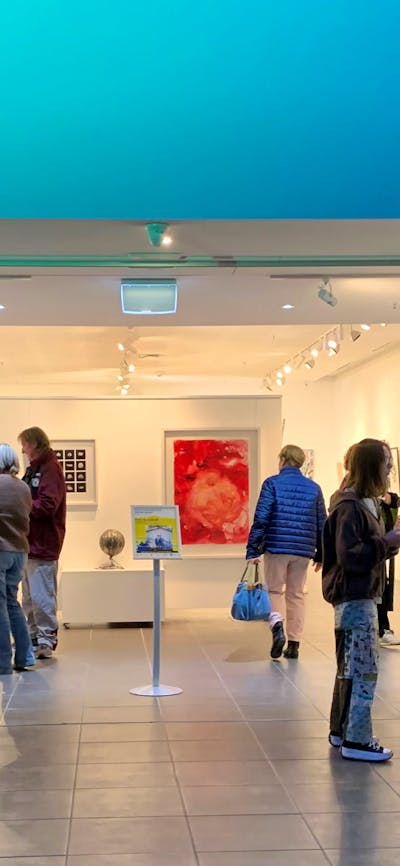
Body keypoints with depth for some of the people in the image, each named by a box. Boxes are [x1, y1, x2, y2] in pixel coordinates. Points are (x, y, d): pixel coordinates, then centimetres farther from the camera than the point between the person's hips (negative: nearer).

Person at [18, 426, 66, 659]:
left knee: (42, 596, -8)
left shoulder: (50, 468, -12)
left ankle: (47, 640, -3)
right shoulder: (34, 469, 17)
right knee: (29, 596, 15)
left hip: (43, 543, -10)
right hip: (30, 542, 10)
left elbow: (47, 506, -20)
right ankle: (33, 636, 24)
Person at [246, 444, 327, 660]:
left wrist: (253, 549, -7)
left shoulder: (272, 483, -3)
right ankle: (294, 644, 10)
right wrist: (320, 554, 18)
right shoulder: (313, 488, 9)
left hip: (276, 547, -3)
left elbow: (261, 518, -10)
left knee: (274, 591, 9)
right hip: (303, 551, 3)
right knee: (296, 595, 11)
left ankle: (277, 625, -18)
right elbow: (322, 524, 10)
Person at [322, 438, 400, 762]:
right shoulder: (350, 507, -17)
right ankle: (357, 741, 1)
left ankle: (342, 731, 26)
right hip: (354, 598, -10)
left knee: (351, 667, 17)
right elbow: (349, 556, -23)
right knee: (363, 669, -6)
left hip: (363, 596, 10)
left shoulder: (367, 503, 13)